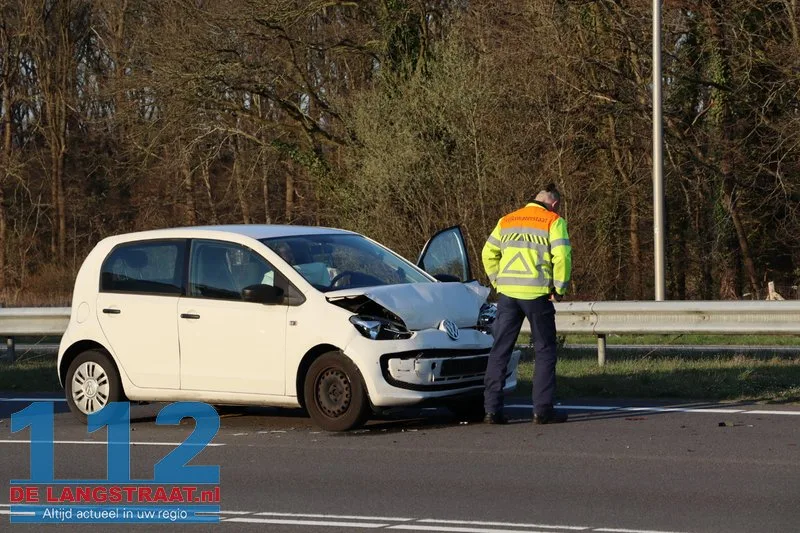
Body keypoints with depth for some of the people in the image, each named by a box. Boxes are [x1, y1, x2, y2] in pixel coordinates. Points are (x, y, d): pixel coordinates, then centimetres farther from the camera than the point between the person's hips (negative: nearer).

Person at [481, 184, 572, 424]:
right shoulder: (553, 222, 0)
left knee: (499, 351, 7)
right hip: (537, 294, -4)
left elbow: (488, 253, 14)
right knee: (545, 351, 6)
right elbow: (562, 256, -12)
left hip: (507, 293, 4)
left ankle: (492, 409, 3)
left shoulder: (507, 221, 16)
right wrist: (559, 288, -2)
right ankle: (543, 410, 3)